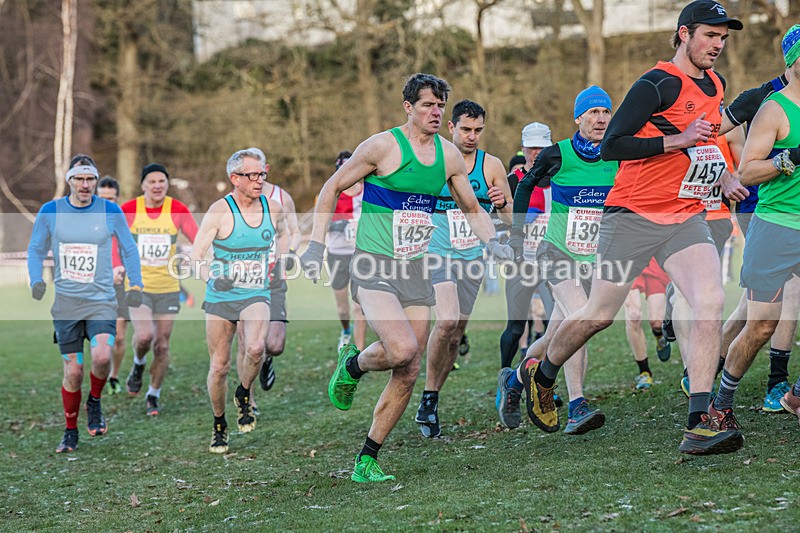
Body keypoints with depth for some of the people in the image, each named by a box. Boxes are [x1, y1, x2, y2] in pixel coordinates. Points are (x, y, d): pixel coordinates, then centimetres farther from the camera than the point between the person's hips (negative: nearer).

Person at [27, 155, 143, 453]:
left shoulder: (110, 211, 0)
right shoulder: (50, 212, 1)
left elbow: (129, 249, 12)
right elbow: (35, 250, 13)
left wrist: (135, 285, 2)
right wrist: (36, 280, -4)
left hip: (101, 301, -1)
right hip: (65, 303, 1)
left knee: (102, 356, -24)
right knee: (73, 371, 0)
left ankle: (95, 402, 7)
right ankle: (70, 432, 19)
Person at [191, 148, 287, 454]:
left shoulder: (273, 208, 1)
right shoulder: (220, 211, -12)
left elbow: (281, 234, 26)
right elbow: (196, 256, -13)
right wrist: (212, 277, -30)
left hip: (256, 295, 1)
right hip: (220, 297, -1)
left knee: (255, 348, -26)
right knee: (219, 365, 3)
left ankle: (244, 395, 4)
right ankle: (219, 425, 24)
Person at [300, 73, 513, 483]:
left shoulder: (449, 156, 8)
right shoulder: (383, 146, -8)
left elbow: (472, 210, 22)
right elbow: (332, 188, 0)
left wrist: (491, 241, 3)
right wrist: (316, 244, -6)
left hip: (416, 271, 6)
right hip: (373, 268, -6)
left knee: (408, 373, 1)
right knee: (402, 349, -27)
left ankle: (367, 460, 13)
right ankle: (351, 366, 7)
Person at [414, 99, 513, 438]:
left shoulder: (491, 166, 4)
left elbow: (512, 220, 7)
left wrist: (503, 203, -14)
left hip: (472, 258, 4)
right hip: (437, 254, -4)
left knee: (456, 336, 7)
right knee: (446, 321, -25)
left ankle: (430, 406, 24)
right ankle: (428, 399, -9)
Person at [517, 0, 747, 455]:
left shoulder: (715, 84, 13)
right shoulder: (658, 84, -14)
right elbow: (611, 146, -20)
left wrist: (723, 176, 19)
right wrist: (678, 141, -23)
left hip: (686, 218, 6)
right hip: (634, 216, -6)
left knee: (712, 302, -16)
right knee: (601, 314, 3)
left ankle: (700, 424, -18)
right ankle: (541, 377, 32)